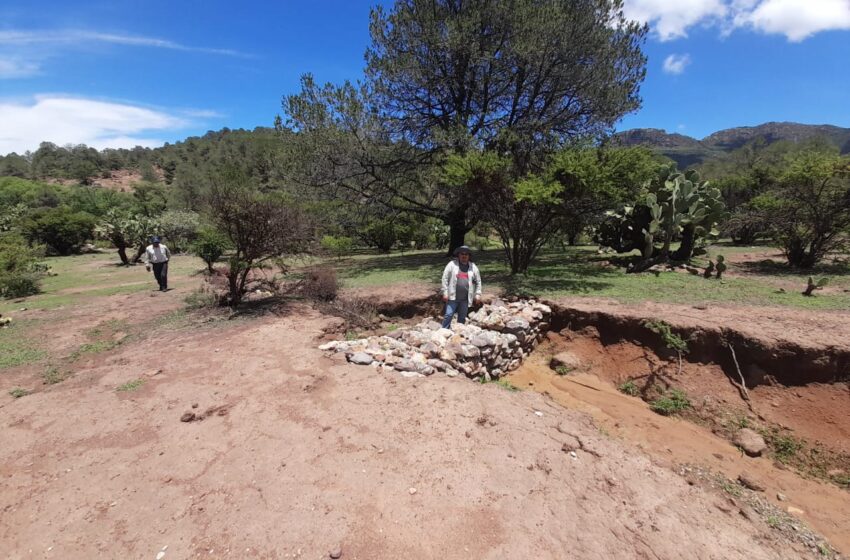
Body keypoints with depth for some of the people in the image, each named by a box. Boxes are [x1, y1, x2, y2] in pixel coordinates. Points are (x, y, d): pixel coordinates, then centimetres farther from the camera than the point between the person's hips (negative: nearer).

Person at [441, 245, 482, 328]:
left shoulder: (473, 267, 5)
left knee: (462, 318, 12)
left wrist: (478, 294, 7)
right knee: (448, 315, -4)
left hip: (465, 299, 3)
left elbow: (478, 281, 11)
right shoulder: (452, 264, -3)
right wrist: (445, 293, -8)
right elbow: (445, 278, -4)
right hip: (452, 297, -2)